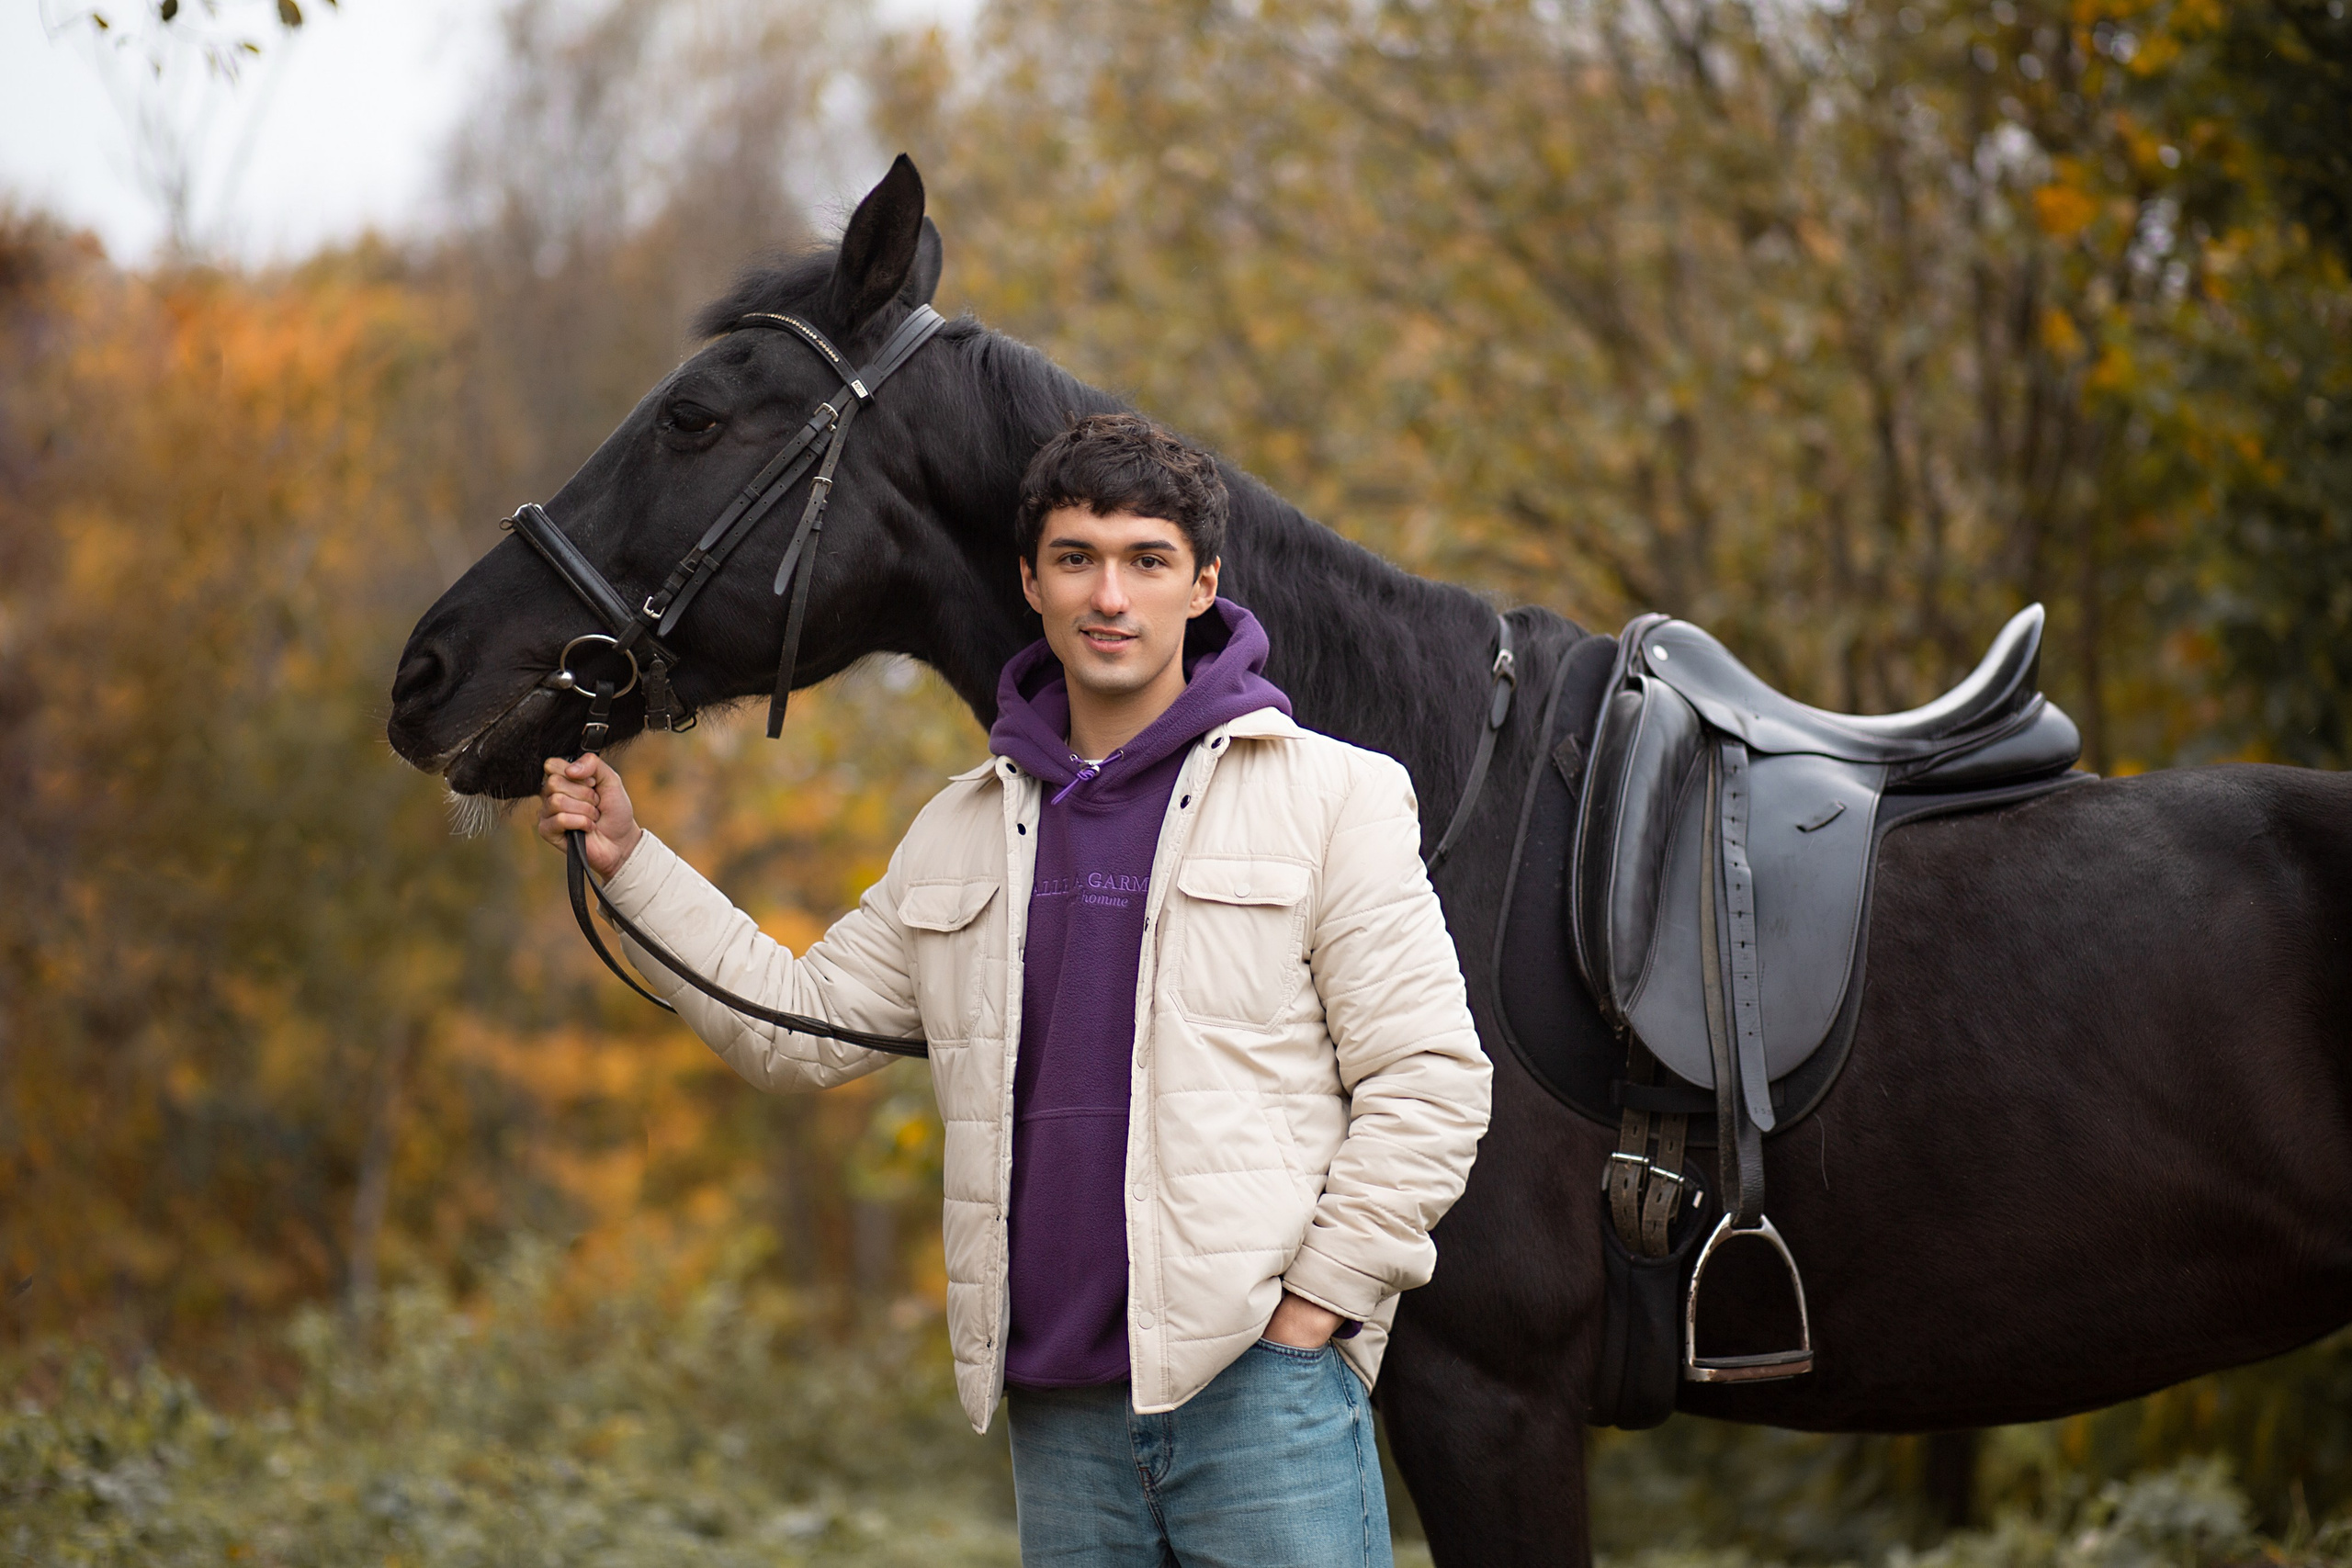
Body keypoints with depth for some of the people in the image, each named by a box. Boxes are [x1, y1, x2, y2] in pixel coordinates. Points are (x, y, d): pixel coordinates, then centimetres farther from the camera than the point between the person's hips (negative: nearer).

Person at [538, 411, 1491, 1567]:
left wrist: (1313, 1308, -9)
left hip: (1263, 1393, -4)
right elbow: (798, 1027, 19)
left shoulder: (1330, 795, 0)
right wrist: (629, 865, 14)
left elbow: (1428, 1078, -4)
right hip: (1061, 1418, 5)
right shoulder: (964, 831, 15)